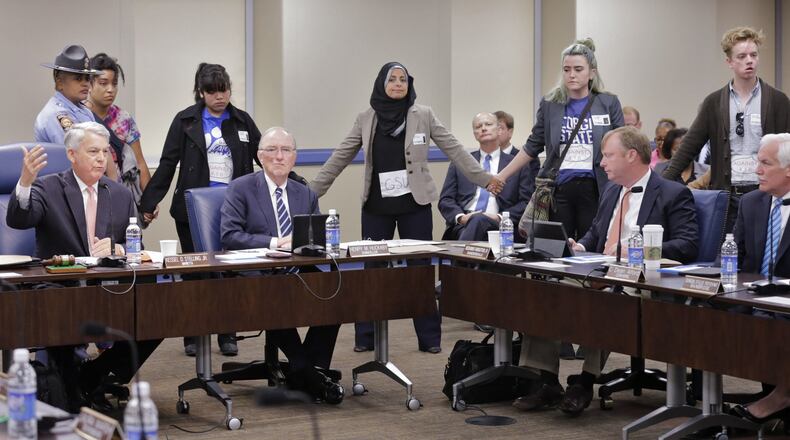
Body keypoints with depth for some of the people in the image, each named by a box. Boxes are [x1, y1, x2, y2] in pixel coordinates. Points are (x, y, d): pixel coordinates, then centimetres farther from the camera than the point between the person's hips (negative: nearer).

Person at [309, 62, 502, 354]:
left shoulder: (423, 115, 0)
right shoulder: (366, 119, 3)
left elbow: (454, 150, 1)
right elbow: (340, 158, 7)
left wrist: (484, 178, -3)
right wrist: (313, 190, 6)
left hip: (414, 204, -1)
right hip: (376, 206, 1)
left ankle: (429, 338, 9)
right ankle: (365, 337, 14)